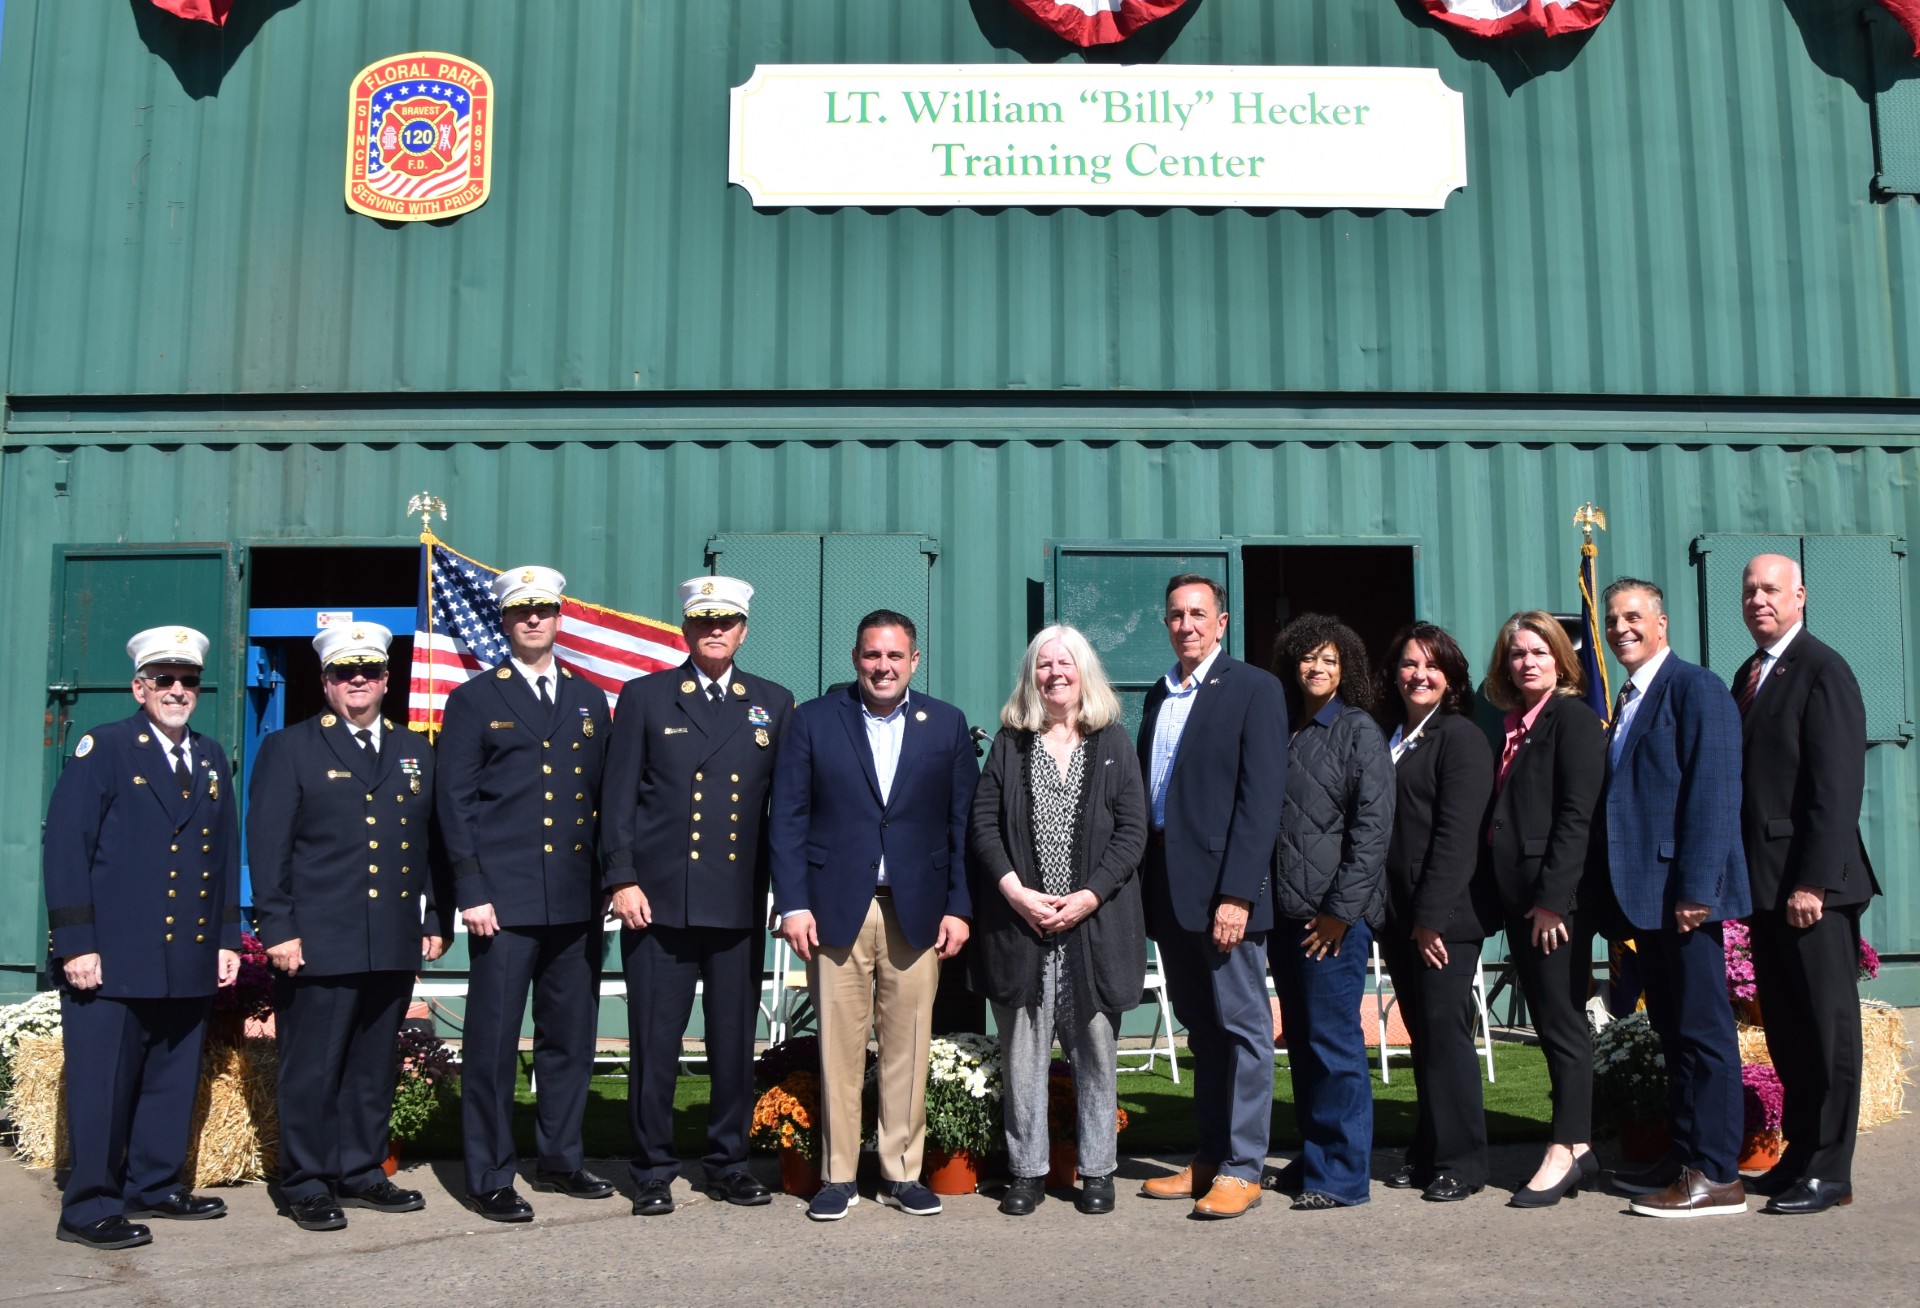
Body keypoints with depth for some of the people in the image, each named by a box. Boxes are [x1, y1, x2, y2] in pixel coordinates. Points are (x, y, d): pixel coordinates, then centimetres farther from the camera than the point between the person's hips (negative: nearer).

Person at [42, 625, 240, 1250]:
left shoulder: (213, 760, 15)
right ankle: (89, 1209, 10)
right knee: (102, 1086, 0)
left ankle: (155, 1187, 25)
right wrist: (75, 943, -13)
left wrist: (227, 939, 11)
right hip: (111, 959, -5)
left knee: (173, 1082, 11)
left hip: (190, 960, 6)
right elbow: (65, 848, -8)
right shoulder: (102, 749, -2)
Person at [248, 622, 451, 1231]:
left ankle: (361, 1173, 23)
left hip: (395, 946, 5)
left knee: (375, 1067, 12)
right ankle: (307, 1186, 12)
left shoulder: (415, 753, 16)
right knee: (312, 1069, 1)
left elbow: (432, 843, 17)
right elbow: (267, 848, -3)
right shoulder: (289, 749, 3)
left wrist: (436, 920, 11)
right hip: (319, 945, -4)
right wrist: (278, 930, -9)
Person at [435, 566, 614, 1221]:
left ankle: (560, 1159, 25)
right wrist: (472, 893, -9)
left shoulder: (589, 700, 15)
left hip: (576, 901, 4)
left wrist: (606, 881, 8)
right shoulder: (474, 700, 4)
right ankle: (490, 1178, 10)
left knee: (571, 1035, 11)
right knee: (493, 1041, 0)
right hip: (504, 901, -4)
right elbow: (454, 801, -1)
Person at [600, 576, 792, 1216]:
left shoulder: (774, 703, 10)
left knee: (735, 1042, 9)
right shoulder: (645, 697, 6)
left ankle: (728, 1163, 23)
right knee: (655, 1042, 3)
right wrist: (622, 879, -6)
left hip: (741, 904, 2)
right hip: (660, 899, -2)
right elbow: (618, 797, 2)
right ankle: (653, 1170, 16)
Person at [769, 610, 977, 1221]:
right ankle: (837, 1176, 14)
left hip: (918, 912, 1)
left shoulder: (946, 725, 8)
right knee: (838, 1047, 2)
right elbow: (788, 818, 2)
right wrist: (792, 904, -5)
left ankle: (903, 1172, 18)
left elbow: (963, 823, 7)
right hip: (837, 910, -1)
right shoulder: (813, 720, 4)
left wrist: (959, 907, 1)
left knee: (908, 1047, 5)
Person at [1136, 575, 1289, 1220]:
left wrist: (1237, 894, -18)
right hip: (1169, 888, 7)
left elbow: (1260, 799, -12)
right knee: (1201, 1029, 14)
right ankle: (1208, 1159, 23)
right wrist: (1143, 886, 7)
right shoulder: (1159, 695, 16)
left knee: (1241, 1026, 2)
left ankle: (1242, 1168, 9)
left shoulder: (1253, 689, -5)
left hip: (1223, 886, -7)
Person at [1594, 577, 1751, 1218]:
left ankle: (1716, 1176, 2)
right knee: (1672, 1030, 14)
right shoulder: (1627, 703, 19)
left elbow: (1713, 793, -16)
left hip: (1682, 891, -9)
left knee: (1702, 1030, -3)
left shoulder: (1696, 688, -8)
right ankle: (1683, 1157, 23)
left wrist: (1695, 888, -21)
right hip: (1644, 894, 9)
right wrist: (1619, 898, 13)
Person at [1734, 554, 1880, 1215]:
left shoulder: (1823, 671, -10)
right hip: (1766, 882, 8)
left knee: (1826, 1024, 1)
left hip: (1812, 884, -8)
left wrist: (1813, 882, -20)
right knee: (1783, 1025, 14)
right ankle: (1799, 1152, 24)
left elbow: (1837, 787, -16)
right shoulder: (1748, 676, 15)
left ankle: (1829, 1170, 9)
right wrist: (1743, 874, 11)